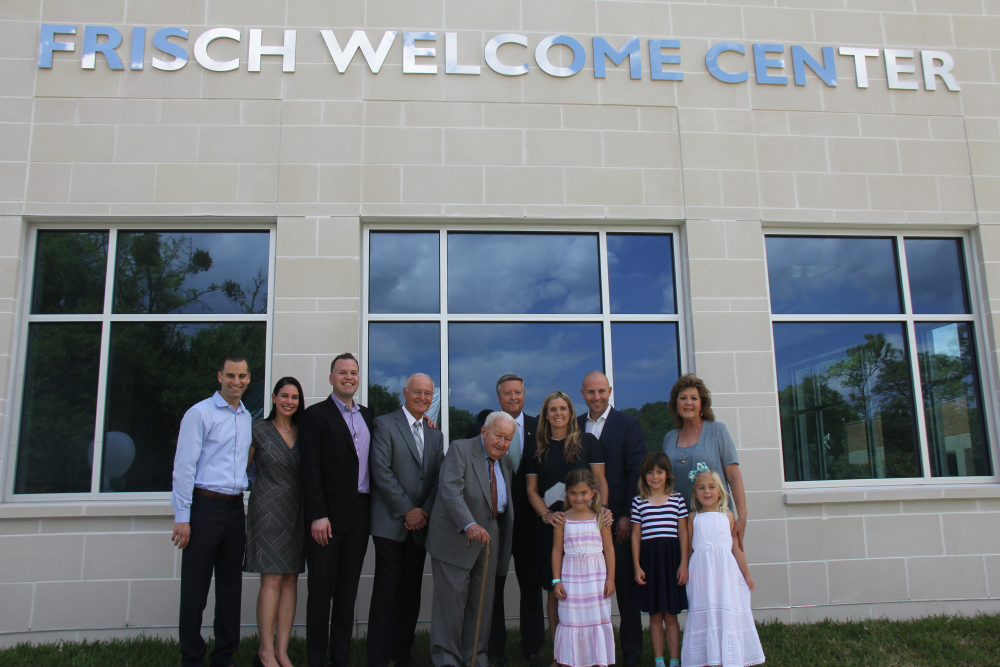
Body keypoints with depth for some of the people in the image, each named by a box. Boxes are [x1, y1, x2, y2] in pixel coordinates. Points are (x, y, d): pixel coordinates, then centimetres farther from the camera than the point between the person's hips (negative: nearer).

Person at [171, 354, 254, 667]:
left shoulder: (247, 417, 12)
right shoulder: (199, 414, -6)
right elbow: (184, 467, -9)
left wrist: (242, 505, 12)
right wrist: (182, 517, -12)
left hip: (235, 508, 6)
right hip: (205, 506, -6)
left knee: (231, 586, 11)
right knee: (195, 588, 1)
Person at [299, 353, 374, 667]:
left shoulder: (367, 416, 14)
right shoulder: (315, 415, -3)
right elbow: (311, 468, -10)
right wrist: (317, 516, -15)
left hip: (359, 514, 5)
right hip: (328, 515, -5)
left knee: (349, 589, 12)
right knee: (321, 590, 3)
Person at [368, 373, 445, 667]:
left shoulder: (435, 435, 15)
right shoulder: (384, 424, -3)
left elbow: (437, 478, 12)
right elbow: (381, 472, -10)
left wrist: (425, 512, -4)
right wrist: (408, 510, -11)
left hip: (420, 524, 5)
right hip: (391, 523, -5)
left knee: (411, 593, 10)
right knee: (386, 594, -1)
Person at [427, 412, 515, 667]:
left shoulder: (505, 460, 13)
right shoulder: (460, 449, -10)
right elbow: (450, 491, -23)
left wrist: (504, 537, 11)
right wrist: (469, 525, -35)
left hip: (490, 538, 6)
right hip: (456, 538, -6)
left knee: (483, 600, 11)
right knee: (451, 597, -2)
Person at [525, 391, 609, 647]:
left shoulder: (587, 441, 4)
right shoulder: (536, 448, 9)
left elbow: (600, 480, 3)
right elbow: (532, 489, 9)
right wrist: (546, 515, -9)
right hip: (549, 525, 2)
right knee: (554, 591, 6)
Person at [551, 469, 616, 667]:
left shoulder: (600, 518, 0)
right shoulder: (562, 519, -1)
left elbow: (609, 549, 2)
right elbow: (557, 550, 2)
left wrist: (610, 578, -2)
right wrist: (556, 580, -1)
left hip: (596, 577, 0)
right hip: (571, 578, 0)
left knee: (598, 619, 6)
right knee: (572, 620, 5)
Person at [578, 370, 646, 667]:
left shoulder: (628, 425, 0)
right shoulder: (575, 426, 10)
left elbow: (637, 472, -5)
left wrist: (628, 516, -11)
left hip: (619, 517, -3)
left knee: (625, 584, 5)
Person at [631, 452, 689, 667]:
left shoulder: (677, 499, 3)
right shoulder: (639, 501, 3)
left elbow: (683, 533, 4)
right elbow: (636, 535, 5)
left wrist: (683, 564, -1)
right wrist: (637, 566, 1)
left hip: (671, 559, -1)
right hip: (649, 560, 1)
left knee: (671, 616, 4)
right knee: (655, 616, 8)